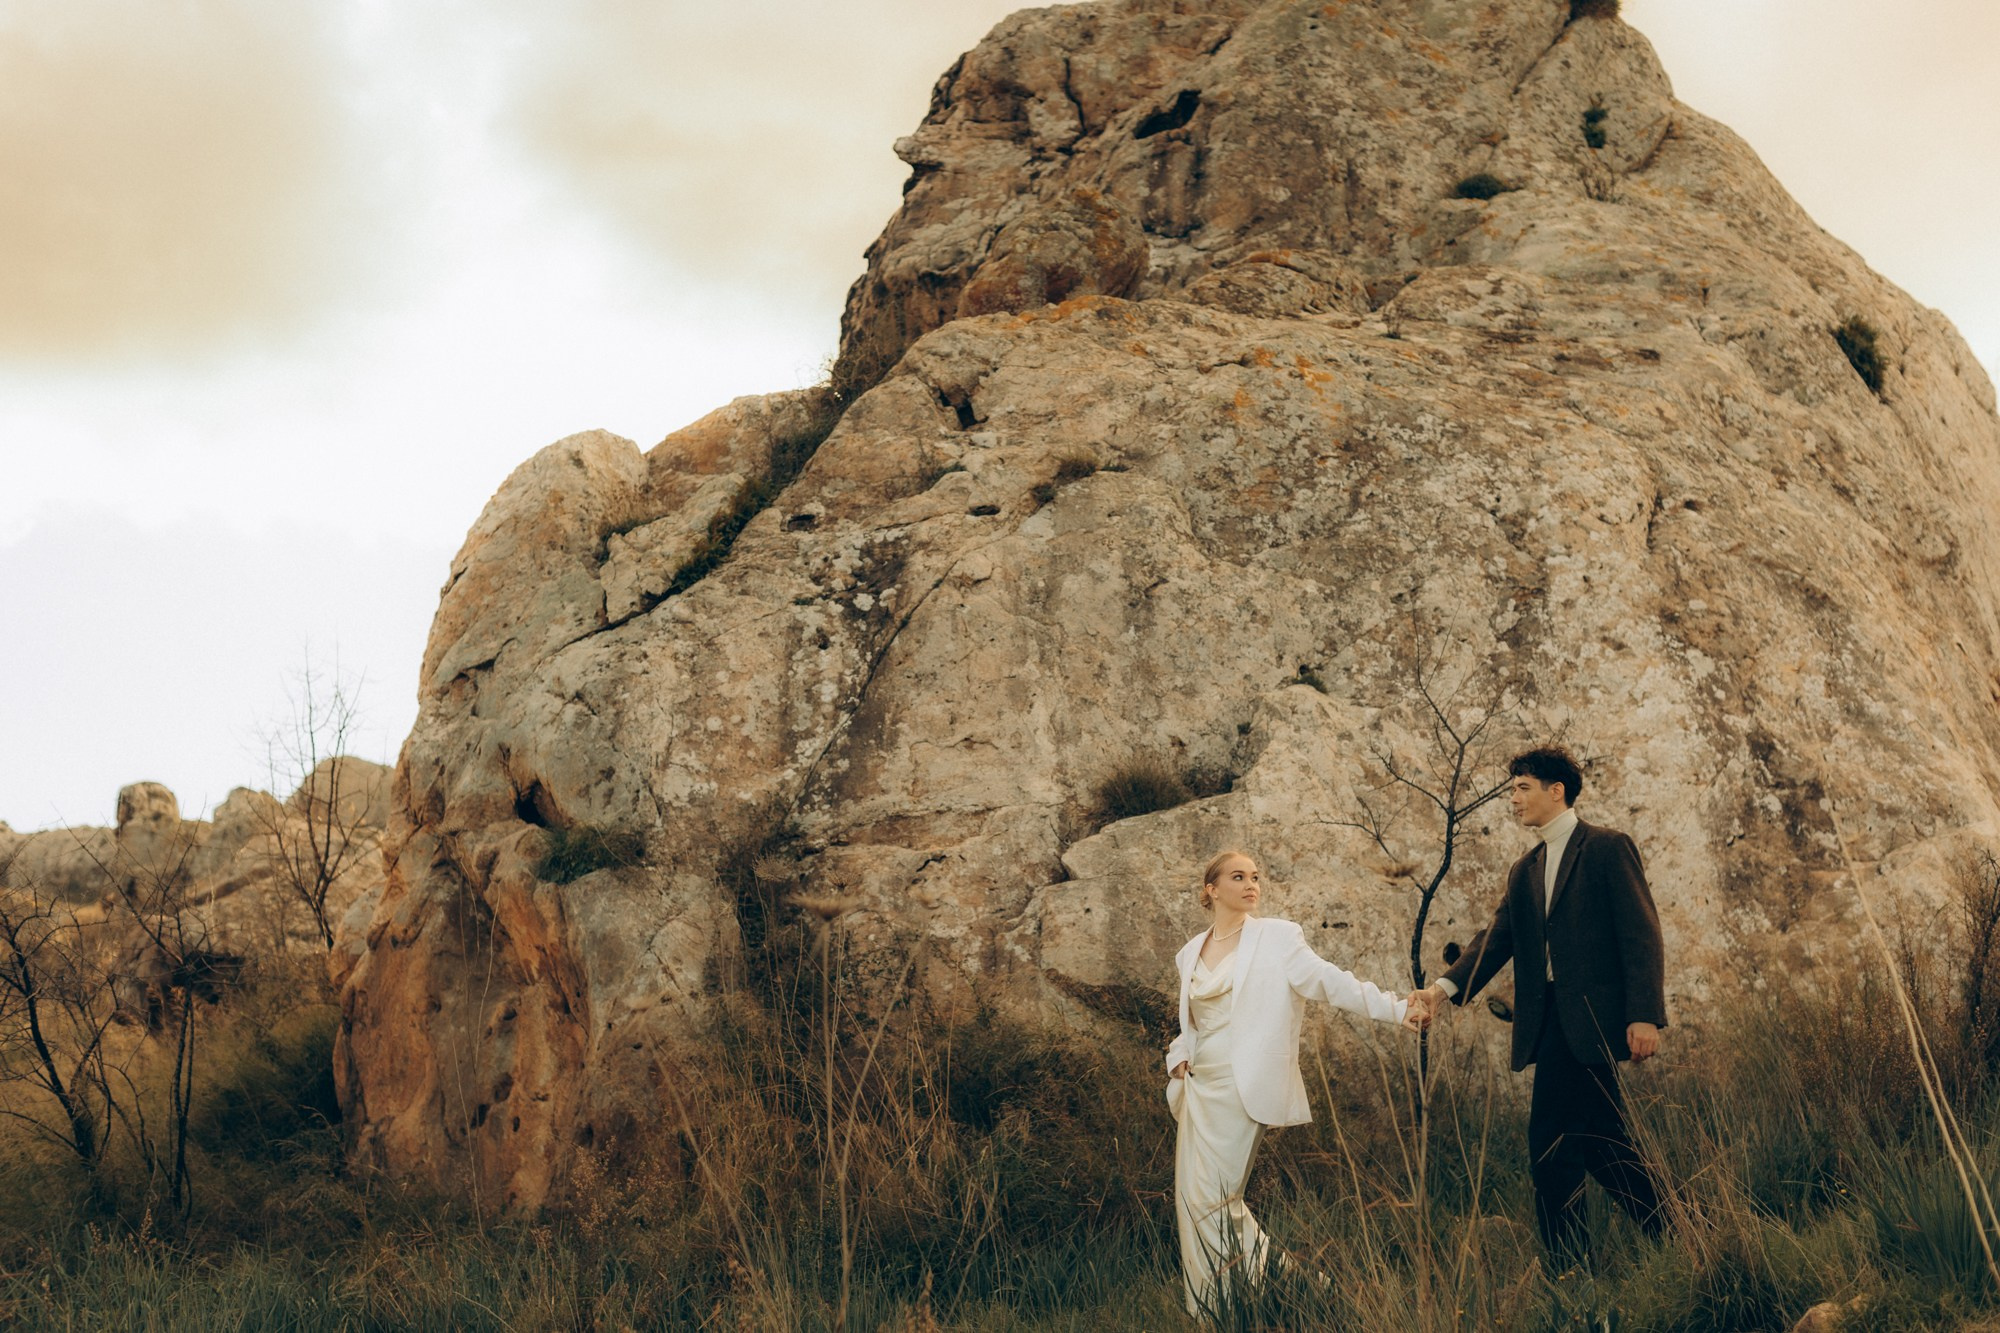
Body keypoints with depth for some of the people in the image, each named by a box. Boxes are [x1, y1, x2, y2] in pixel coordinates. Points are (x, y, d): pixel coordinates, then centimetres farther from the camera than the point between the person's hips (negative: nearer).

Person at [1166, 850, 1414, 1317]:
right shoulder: (1191, 952, 13)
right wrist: (1178, 1058, 6)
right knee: (1191, 1198, 6)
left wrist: (1396, 1008, -27)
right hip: (1199, 1087, 6)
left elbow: (1327, 979, -15)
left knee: (1211, 1202, -9)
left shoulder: (1275, 937, -4)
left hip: (1242, 1088, -6)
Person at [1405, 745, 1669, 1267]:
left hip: (1591, 1019, -7)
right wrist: (1445, 988, -9)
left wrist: (1645, 1014, -18)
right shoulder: (1525, 871, 19)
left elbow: (1642, 936, -9)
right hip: (1549, 1023, 7)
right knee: (1600, 1142, 9)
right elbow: (1496, 939, 8)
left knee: (1552, 1144, -9)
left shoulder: (1608, 848, -3)